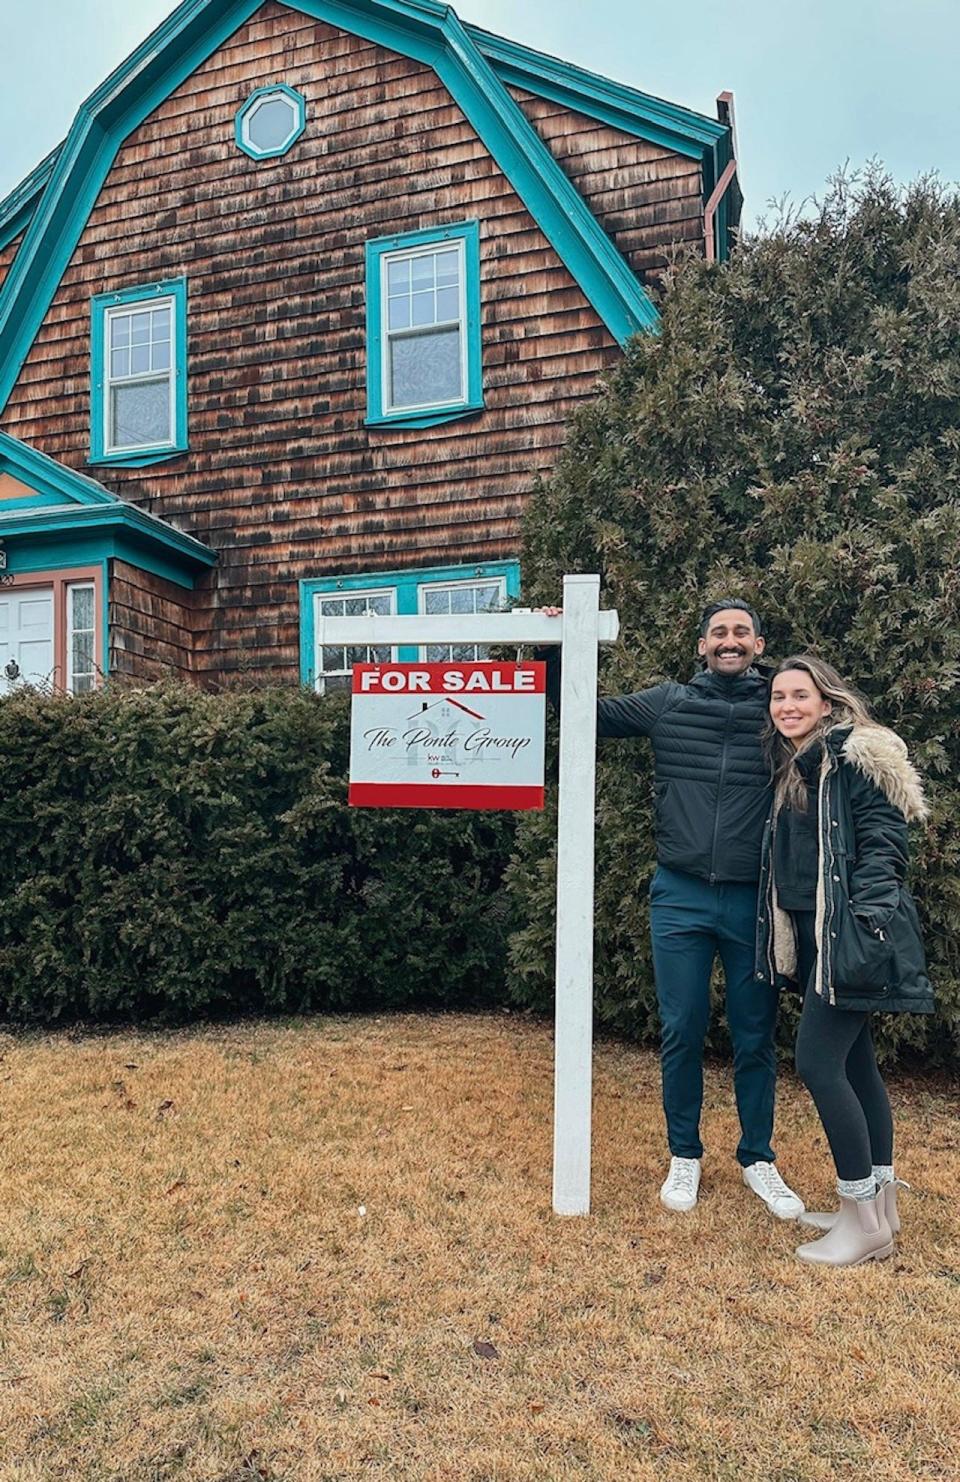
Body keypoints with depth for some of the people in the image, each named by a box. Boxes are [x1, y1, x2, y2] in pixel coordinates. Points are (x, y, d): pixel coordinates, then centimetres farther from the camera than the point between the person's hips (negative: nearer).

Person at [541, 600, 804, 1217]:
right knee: (682, 1033, 9)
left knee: (756, 1038, 12)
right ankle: (685, 1155, 30)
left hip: (755, 900, 0)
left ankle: (758, 1160, 33)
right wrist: (556, 651, 1)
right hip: (681, 898, 1)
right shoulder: (666, 703, 4)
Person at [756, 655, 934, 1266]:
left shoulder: (857, 757, -9)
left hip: (850, 936, -9)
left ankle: (865, 1217, 4)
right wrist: (785, 936, 15)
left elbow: (884, 842, -15)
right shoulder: (792, 769, 15)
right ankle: (879, 1200, 26)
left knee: (817, 1060, -10)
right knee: (854, 1061, 14)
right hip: (814, 934, 9)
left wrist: (865, 919, -23)